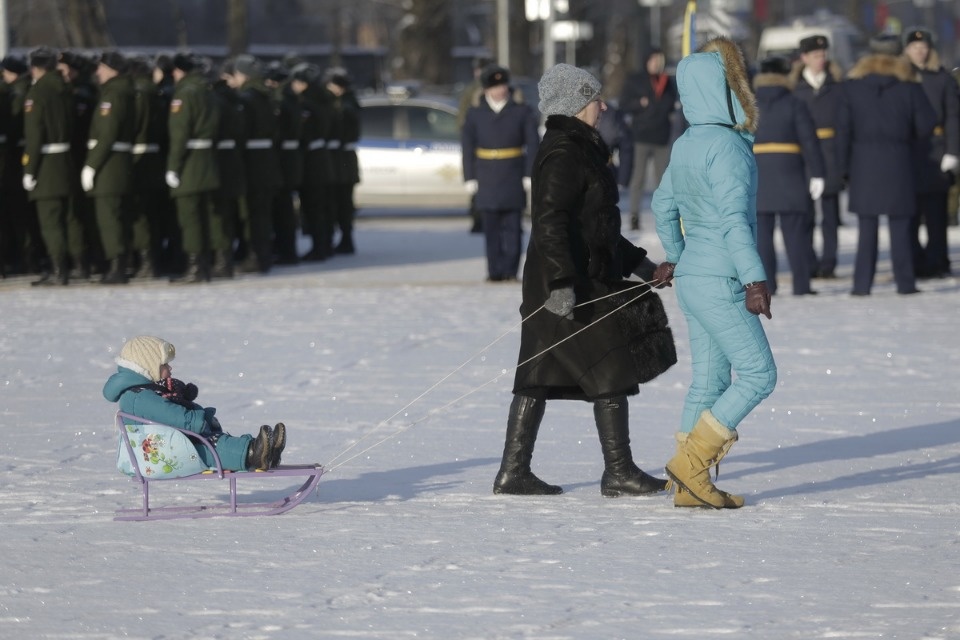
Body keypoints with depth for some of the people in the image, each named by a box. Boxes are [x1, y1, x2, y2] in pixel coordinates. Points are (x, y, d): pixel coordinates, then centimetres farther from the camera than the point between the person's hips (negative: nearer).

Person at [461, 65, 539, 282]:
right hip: (486, 180, 1)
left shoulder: (522, 112, 6)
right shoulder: (475, 114, 8)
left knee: (512, 227, -4)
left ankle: (510, 271, -3)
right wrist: (470, 178, -1)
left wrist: (529, 175, -6)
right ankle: (495, 271, 4)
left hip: (513, 180, -1)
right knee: (491, 228, 1)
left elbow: (533, 145, 2)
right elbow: (467, 147, 6)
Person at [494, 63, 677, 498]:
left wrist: (638, 262, 28)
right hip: (570, 286, -10)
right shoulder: (564, 154, -14)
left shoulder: (578, 150, 19)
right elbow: (551, 222, -23)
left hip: (568, 282, 10)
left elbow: (594, 224, 27)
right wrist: (562, 283, -30)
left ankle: (514, 471, 10)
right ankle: (619, 473, 2)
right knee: (612, 374, -3)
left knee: (539, 378, 9)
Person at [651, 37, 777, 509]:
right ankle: (690, 461, -7)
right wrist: (755, 278, -23)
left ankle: (692, 486, 9)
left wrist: (673, 256, 37)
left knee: (708, 379, 10)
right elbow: (734, 217, -22)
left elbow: (663, 205, 23)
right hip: (719, 280, -9)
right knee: (758, 373, -5)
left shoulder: (685, 145, 11)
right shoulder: (726, 144, -16)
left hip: (692, 276, 9)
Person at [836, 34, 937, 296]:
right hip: (898, 162, -1)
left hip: (863, 160, 1)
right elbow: (926, 125, -3)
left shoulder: (854, 84, 3)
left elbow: (843, 128, 1)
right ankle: (905, 282, 3)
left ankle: (862, 284, 2)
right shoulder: (908, 85, -2)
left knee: (867, 226, 5)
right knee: (900, 225, 4)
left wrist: (845, 166, 6)